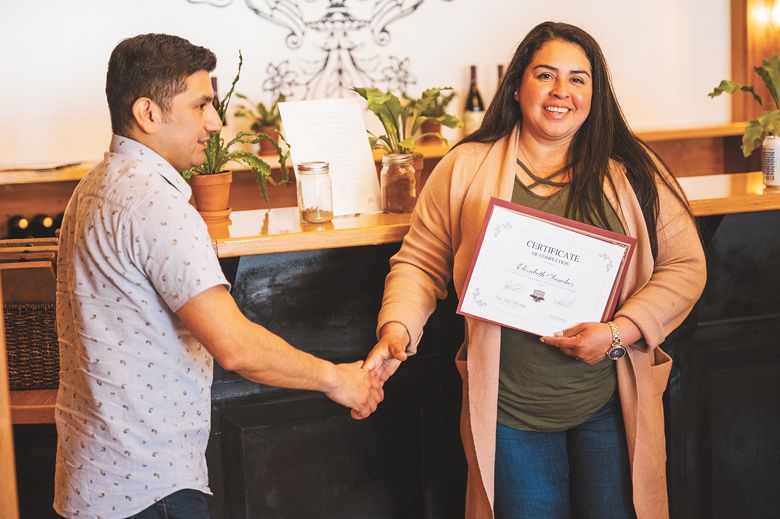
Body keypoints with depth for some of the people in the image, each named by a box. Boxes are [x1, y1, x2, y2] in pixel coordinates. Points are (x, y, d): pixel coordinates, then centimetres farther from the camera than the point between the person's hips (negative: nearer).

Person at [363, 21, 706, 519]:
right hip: (509, 408, 0)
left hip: (611, 404, 1)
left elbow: (684, 265, 0)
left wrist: (619, 333, -13)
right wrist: (398, 329, -14)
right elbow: (420, 262, 4)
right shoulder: (466, 169, 1)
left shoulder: (633, 172, 1)